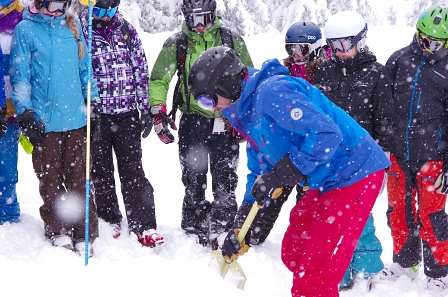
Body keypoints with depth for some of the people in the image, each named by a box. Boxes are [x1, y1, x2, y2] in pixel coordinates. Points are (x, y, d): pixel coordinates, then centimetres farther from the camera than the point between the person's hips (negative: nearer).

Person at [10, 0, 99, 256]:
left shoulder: (73, 26, 9)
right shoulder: (25, 30, -2)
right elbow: (20, 76, -2)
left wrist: (93, 100, 11)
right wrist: (25, 111, -9)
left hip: (76, 118, 3)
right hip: (44, 121, -2)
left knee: (80, 179, 4)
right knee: (50, 180, 7)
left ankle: (84, 236, 11)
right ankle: (58, 232, 21)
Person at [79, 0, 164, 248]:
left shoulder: (127, 30, 6)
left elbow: (141, 70, 10)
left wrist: (146, 109, 7)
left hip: (127, 114, 2)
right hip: (95, 114, -1)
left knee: (133, 171, 2)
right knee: (101, 171, 9)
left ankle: (143, 225, 3)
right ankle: (109, 220, 24)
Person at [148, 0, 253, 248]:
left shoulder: (232, 41, 4)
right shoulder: (176, 44, 4)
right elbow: (158, 80, 8)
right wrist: (158, 111, -5)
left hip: (225, 121, 0)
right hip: (192, 119, 1)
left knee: (224, 181, -1)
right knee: (193, 181, 5)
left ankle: (219, 231, 7)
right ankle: (194, 231, 16)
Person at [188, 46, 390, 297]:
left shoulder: (271, 91, -20)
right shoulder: (248, 111, 12)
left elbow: (326, 134, -28)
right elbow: (259, 171, 19)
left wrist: (278, 175, -23)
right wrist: (240, 228, 14)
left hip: (355, 174, -10)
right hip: (326, 182, 10)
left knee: (316, 267, -7)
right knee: (293, 255, 17)